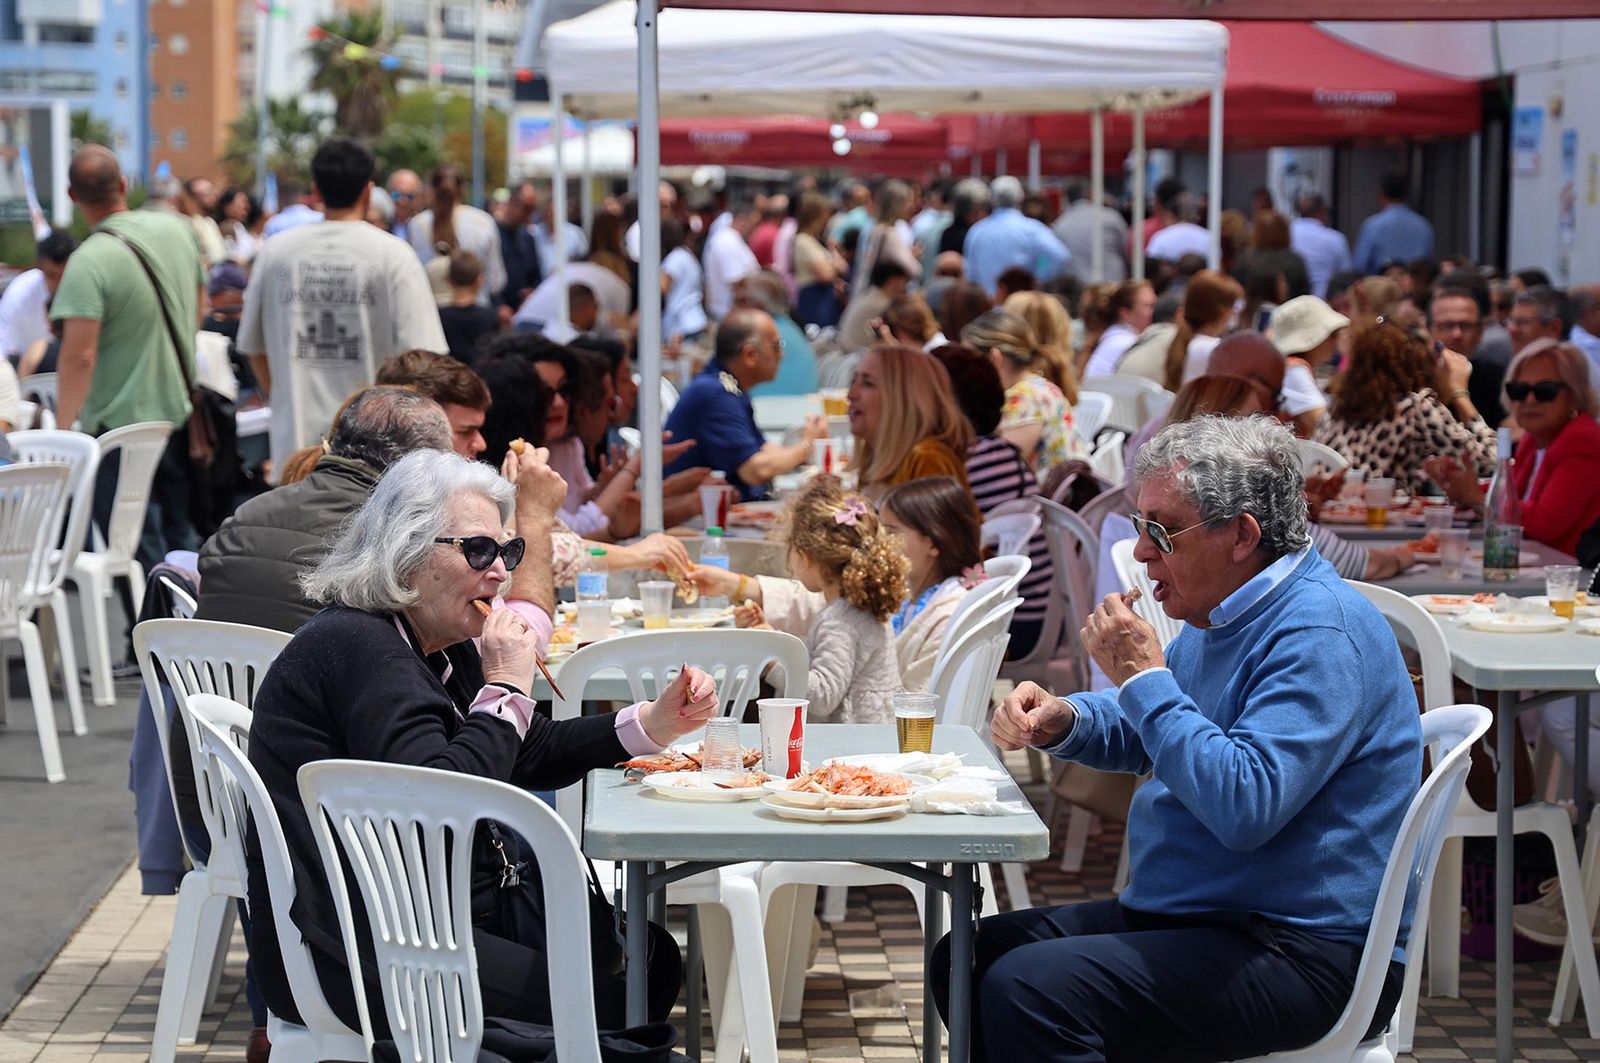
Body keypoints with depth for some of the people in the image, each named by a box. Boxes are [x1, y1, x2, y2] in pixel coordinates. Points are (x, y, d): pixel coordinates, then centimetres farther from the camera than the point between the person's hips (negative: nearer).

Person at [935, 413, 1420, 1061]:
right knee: (963, 958, 5)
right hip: (1184, 913, 10)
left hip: (1302, 955, -10)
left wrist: (1144, 678, -21)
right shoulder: (1225, 615, 14)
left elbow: (1245, 806, -30)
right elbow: (1138, 734, 29)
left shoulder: (1320, 636, -19)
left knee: (1028, 989, -26)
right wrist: (1061, 722, 6)